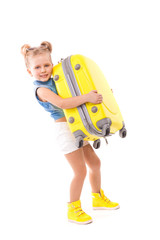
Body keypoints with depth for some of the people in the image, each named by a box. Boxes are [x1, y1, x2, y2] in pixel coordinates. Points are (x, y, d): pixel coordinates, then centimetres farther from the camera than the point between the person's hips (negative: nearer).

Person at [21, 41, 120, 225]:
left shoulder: (55, 80, 11)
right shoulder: (42, 89, -15)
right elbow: (62, 103, -31)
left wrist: (98, 93, 15)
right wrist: (87, 97, -37)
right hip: (64, 129, -8)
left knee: (95, 163, 15)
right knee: (80, 170, -7)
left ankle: (98, 198, 34)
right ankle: (73, 210, 9)